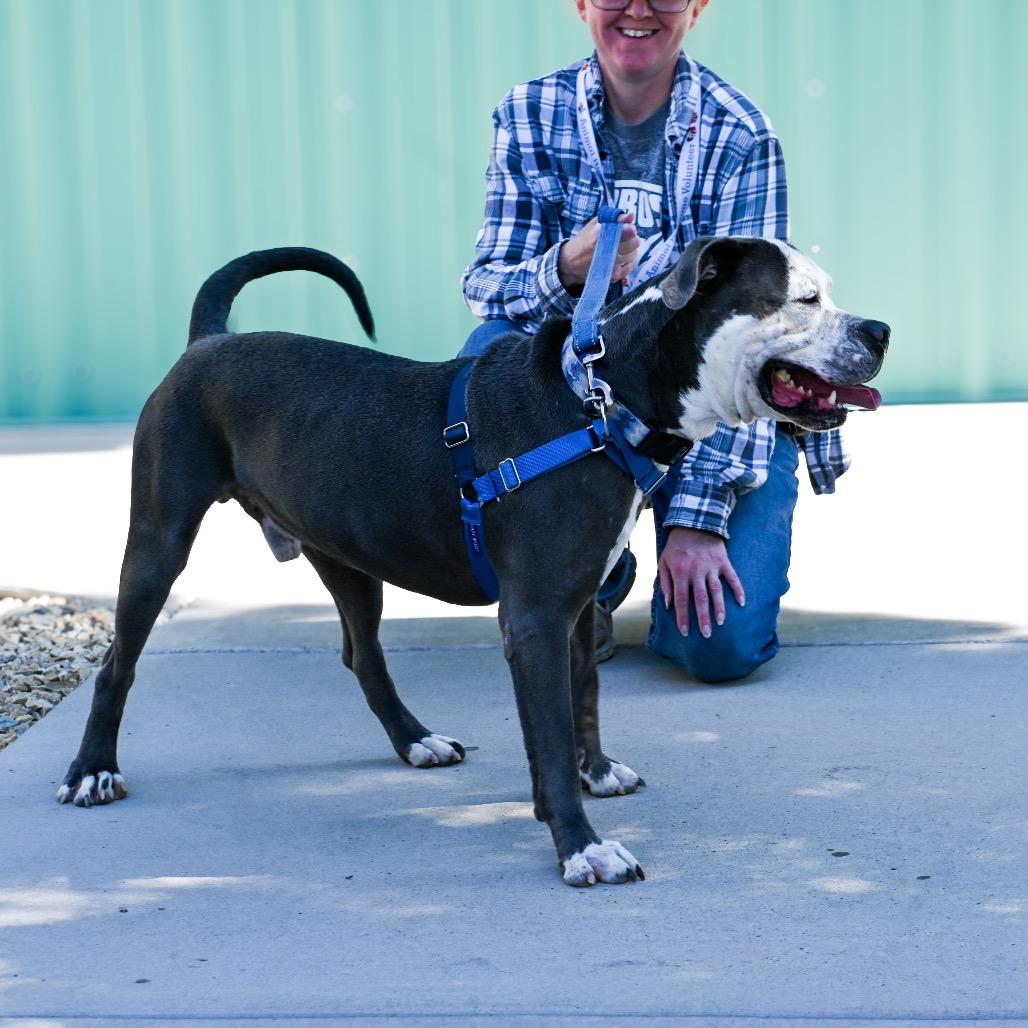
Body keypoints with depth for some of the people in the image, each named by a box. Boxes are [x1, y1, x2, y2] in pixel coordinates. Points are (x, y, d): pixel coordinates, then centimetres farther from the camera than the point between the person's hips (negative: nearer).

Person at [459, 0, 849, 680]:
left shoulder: (738, 134, -13)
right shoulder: (529, 116, -5)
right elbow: (484, 286, -9)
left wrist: (700, 518, -26)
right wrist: (567, 267, -35)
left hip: (721, 416, -3)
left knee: (721, 643, -23)